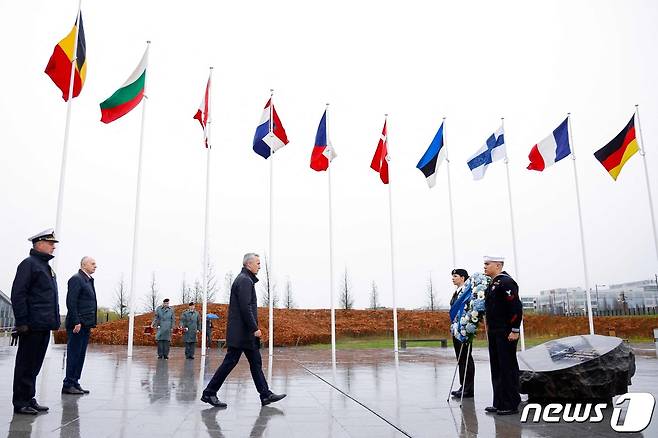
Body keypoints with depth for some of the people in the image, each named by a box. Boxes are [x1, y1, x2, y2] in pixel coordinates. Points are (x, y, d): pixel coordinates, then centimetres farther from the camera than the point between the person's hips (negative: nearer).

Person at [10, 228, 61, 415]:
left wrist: (53, 321, 18)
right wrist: (22, 322, -18)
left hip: (44, 326, 9)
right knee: (26, 364, -1)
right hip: (33, 325, -9)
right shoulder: (29, 264, -7)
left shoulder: (46, 267, 20)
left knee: (35, 365, 14)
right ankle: (21, 402, 7)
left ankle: (29, 399, 22)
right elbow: (18, 294, -14)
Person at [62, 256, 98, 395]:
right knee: (73, 355, -3)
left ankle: (74, 383, 17)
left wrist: (91, 324, 14)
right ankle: (68, 385, 4)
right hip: (77, 324, -9)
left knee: (80, 356, 11)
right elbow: (71, 302, -16)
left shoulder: (89, 280, 18)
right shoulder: (76, 279, -9)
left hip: (86, 325, 9)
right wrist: (76, 322, -20)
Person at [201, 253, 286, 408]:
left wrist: (254, 328, 17)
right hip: (241, 332, -11)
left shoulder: (244, 279, 18)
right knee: (230, 361, -3)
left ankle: (266, 395, 13)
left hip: (245, 332, 11)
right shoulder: (245, 280, -14)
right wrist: (255, 328, -19)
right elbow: (245, 308, -22)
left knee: (256, 362, 9)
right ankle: (209, 393, 8)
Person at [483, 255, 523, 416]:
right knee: (496, 369, 13)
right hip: (494, 333, 10)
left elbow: (517, 307, -20)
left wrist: (515, 330, -21)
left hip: (506, 334, -10)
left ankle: (511, 405, 7)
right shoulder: (493, 284, 16)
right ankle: (499, 403, 21)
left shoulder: (506, 282, -14)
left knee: (508, 368, -2)